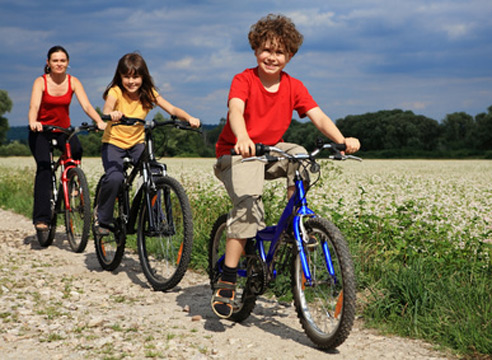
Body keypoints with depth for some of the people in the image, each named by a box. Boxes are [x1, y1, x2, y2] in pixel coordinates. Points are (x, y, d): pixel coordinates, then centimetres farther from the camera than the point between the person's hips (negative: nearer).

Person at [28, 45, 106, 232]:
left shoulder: (73, 82, -5)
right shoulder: (41, 82, -12)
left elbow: (86, 105, -16)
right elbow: (34, 106, -27)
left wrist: (99, 121, -34)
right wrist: (33, 122, -49)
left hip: (63, 129, 2)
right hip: (41, 130, -2)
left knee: (77, 149, -31)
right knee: (43, 167, -22)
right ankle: (41, 218, -22)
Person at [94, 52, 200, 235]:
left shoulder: (148, 93, -7)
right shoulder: (115, 91, -15)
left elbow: (171, 109, -17)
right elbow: (106, 111, -34)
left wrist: (189, 118, -37)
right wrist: (111, 115, -59)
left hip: (137, 143, 3)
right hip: (114, 143, -3)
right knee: (114, 178, -27)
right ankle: (102, 219, -4)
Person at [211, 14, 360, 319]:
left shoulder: (294, 87, -3)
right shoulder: (244, 80, -14)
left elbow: (318, 116, -14)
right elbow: (235, 110, -34)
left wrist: (342, 140, -34)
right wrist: (242, 138, -57)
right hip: (236, 154, -4)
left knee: (299, 155, -27)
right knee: (248, 203, -27)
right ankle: (226, 284, -21)